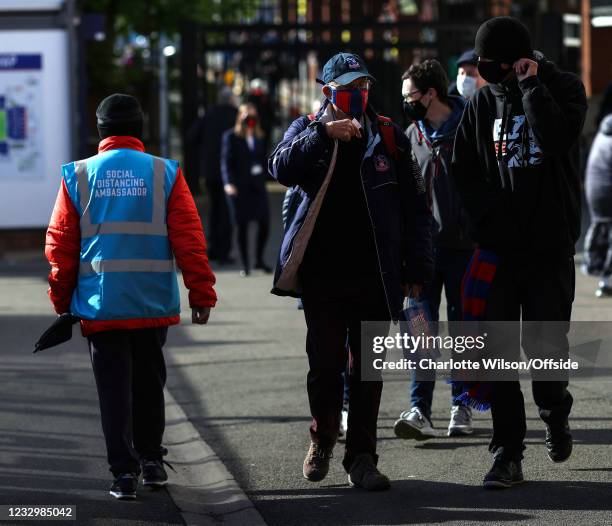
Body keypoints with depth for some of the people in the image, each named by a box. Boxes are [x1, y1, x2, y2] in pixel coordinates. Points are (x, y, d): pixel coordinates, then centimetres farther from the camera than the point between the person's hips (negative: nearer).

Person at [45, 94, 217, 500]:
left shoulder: (77, 177, 0)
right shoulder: (165, 173, -2)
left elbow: (61, 245, 2)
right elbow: (189, 239, -4)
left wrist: (62, 300, 11)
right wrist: (202, 294, 2)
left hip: (99, 303, 0)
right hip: (153, 302, 1)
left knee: (114, 386, 4)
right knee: (149, 381, 17)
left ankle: (125, 471, -2)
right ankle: (151, 459, 24)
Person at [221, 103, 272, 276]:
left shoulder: (259, 137, 14)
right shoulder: (231, 136, 0)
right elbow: (226, 162, -5)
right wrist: (228, 182, -17)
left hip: (257, 185, 4)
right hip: (239, 187, -4)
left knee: (264, 222, -3)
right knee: (242, 226, -1)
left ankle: (259, 260, 14)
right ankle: (245, 264, 7)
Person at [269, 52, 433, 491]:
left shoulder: (389, 137, 7)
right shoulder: (308, 131, 6)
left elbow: (415, 207, 7)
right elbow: (282, 168, -16)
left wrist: (417, 269, 1)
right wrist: (324, 135, -26)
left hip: (374, 275, 0)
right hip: (322, 275, 0)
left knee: (368, 371, 2)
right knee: (325, 365, 4)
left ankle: (362, 458, 8)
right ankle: (322, 441, 27)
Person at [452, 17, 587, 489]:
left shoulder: (563, 88, -1)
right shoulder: (483, 104, 8)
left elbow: (556, 139, -20)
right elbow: (465, 171, 8)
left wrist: (530, 86, -15)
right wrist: (491, 221, -4)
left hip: (550, 243, -3)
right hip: (499, 246, 3)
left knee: (546, 343, -3)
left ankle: (555, 413, 28)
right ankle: (507, 454, 3)